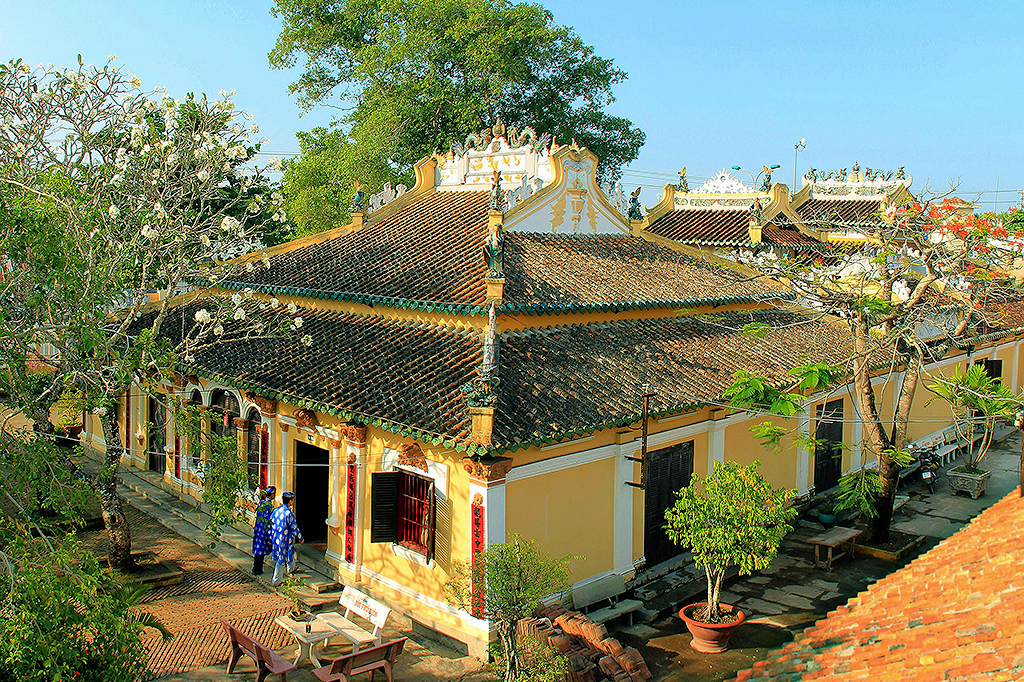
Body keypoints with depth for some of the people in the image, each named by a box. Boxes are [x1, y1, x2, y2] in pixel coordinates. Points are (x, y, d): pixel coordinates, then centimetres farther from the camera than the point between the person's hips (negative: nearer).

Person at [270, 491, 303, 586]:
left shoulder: (276, 510, 0)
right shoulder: (289, 513, -22)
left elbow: (271, 525, 7)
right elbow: (294, 528, -15)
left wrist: (271, 538, 16)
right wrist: (300, 538, -1)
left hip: (276, 538, 7)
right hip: (284, 540, -7)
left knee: (292, 552, 28)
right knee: (281, 560, 5)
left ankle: (290, 568, 50)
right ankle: (276, 581, 14)